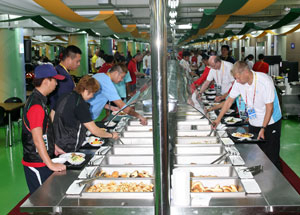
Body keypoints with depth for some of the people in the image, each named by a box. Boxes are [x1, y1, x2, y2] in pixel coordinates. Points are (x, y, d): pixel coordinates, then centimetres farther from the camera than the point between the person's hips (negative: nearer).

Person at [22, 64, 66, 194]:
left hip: (42, 160, 10)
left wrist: (53, 147, 23)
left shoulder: (38, 99, 9)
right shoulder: (36, 105, -24)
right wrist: (51, 165, -25)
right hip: (37, 164, -10)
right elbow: (37, 139, -27)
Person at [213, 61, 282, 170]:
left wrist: (263, 128, -22)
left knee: (271, 156, -3)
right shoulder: (239, 82, -8)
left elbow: (269, 107, -20)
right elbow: (230, 100, 4)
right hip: (254, 123, 5)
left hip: (270, 123, -5)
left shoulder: (265, 82, -24)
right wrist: (218, 119, 3)